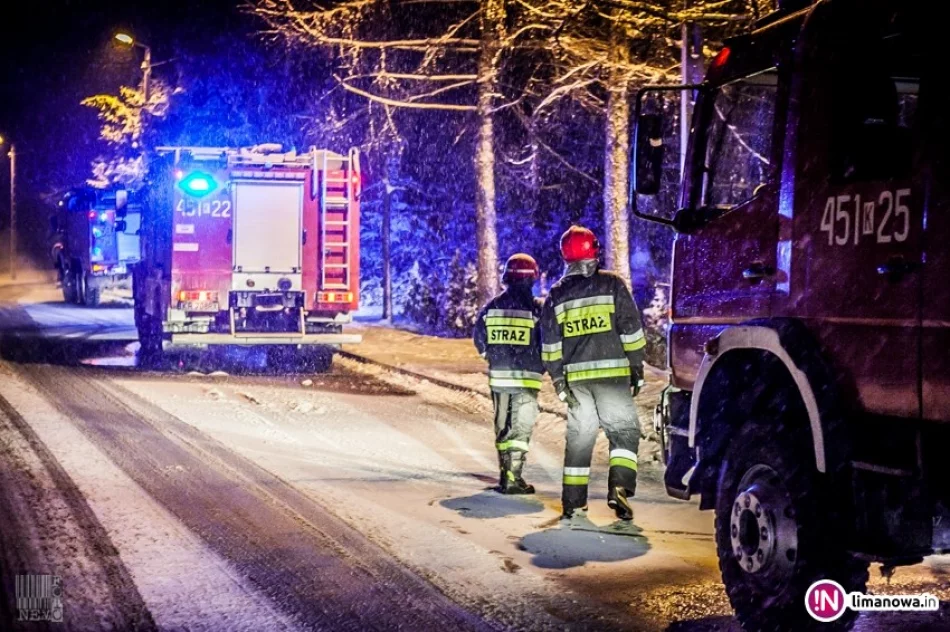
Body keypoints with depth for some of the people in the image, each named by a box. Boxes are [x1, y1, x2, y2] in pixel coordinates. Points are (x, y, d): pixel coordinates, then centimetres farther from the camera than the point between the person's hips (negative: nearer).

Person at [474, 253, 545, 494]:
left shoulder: (492, 306, 4)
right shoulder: (537, 307, -8)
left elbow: (479, 337, 10)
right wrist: (540, 366, 10)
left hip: (498, 375, 4)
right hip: (526, 377, -4)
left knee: (502, 425, 15)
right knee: (521, 427, -1)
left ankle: (505, 474, 21)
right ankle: (513, 478, -7)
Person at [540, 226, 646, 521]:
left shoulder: (557, 294, 8)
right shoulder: (612, 284, 0)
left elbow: (550, 344, 4)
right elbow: (631, 329, -2)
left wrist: (558, 380, 6)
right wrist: (637, 367, 4)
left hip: (576, 376, 3)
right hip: (612, 373, -3)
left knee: (579, 435, 10)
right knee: (624, 430, 4)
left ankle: (573, 502, 10)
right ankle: (619, 487, -15)